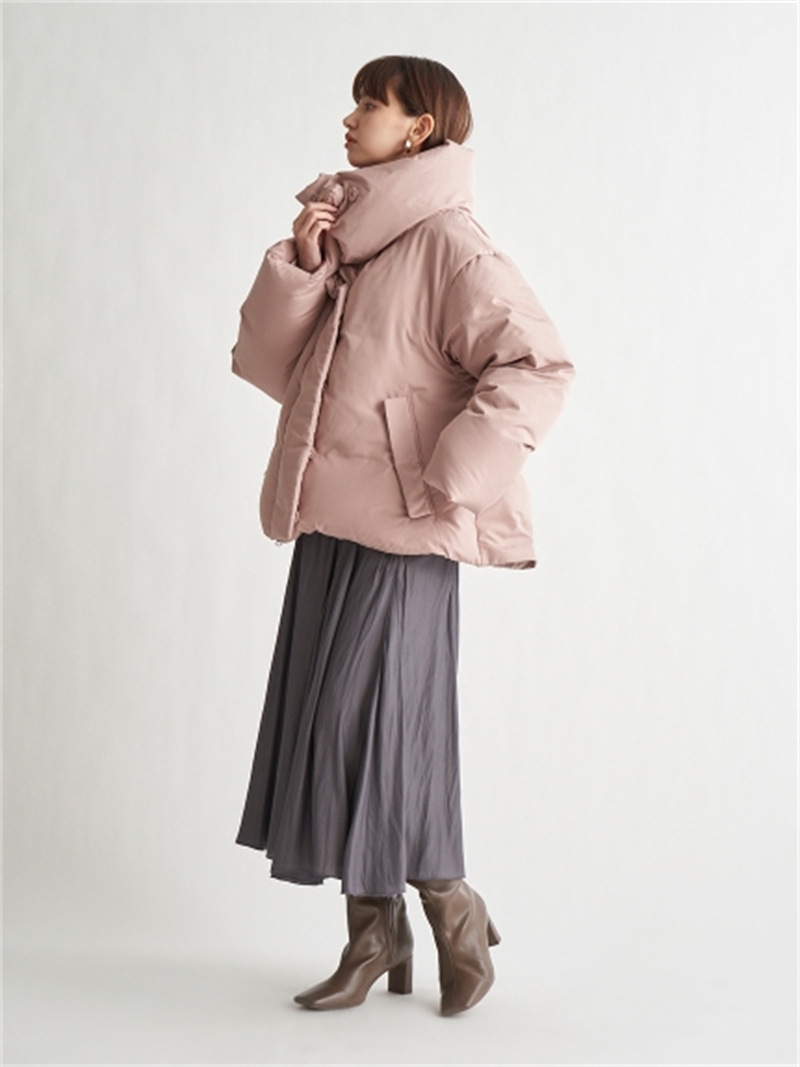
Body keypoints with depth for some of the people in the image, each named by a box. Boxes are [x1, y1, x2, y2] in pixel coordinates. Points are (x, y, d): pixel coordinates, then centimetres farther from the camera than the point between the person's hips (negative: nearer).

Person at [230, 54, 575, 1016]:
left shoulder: (445, 241, -9)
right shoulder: (345, 244, 15)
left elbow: (536, 365, -18)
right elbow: (270, 367, 12)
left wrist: (446, 483, -17)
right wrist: (297, 268, -2)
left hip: (400, 535, -8)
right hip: (329, 523, 8)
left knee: (372, 725, -5)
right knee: (325, 725, 9)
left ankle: (454, 914, 16)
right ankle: (374, 938, 21)